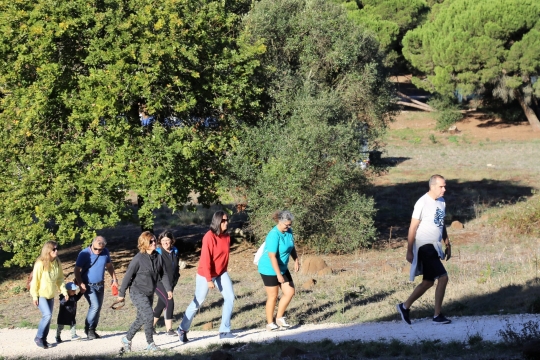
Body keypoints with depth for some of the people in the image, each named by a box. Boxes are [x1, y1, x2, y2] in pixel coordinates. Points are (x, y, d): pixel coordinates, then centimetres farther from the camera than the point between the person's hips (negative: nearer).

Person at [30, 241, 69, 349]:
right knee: (47, 315, -17)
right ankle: (38, 338, -3)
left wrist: (64, 290, -1)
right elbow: (35, 280, -15)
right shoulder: (40, 264, -19)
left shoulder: (57, 263, -1)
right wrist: (34, 296, -13)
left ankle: (44, 339, 19)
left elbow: (60, 278, 8)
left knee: (48, 317, 7)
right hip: (41, 294, -6)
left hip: (51, 295, 6)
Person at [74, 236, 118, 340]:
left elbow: (109, 266, 15)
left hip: (100, 285, 5)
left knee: (98, 307, 8)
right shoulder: (84, 254, -15)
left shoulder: (105, 252, -1)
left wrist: (114, 278, 13)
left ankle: (92, 330, 20)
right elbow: (77, 270, -12)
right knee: (95, 305, -18)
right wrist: (80, 283, -22)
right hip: (88, 285, -5)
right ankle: (88, 329, -3)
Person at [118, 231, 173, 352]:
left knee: (141, 319, 13)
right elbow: (128, 276, -11)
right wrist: (121, 293, -6)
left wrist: (168, 289, -3)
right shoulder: (138, 259, -18)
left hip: (149, 293, 7)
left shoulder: (158, 257, -2)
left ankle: (127, 339, 31)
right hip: (137, 292, -7)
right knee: (149, 315, -16)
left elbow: (164, 274, 6)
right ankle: (150, 344, -5)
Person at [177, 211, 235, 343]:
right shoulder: (209, 237, -22)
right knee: (198, 302, 3)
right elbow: (205, 260, -22)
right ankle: (183, 329, 20)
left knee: (230, 297, -5)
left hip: (221, 273, 6)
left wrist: (224, 271, 14)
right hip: (206, 274, -6)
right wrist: (209, 280, -23)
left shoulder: (227, 237, -1)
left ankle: (224, 331, 3)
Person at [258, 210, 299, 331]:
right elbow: (272, 256, -29)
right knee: (273, 296, 1)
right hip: (270, 269, -8)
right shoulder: (274, 235, -26)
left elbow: (292, 248, 16)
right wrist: (279, 275, -30)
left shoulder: (289, 231, -1)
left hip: (282, 268, 8)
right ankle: (270, 324, 14)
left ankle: (279, 317, 20)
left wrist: (296, 261, 4)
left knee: (290, 292, 5)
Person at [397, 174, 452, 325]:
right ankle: (437, 316, -6)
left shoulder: (442, 201, 9)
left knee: (428, 282, 15)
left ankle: (405, 307, 29)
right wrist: (409, 251, -13)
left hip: (434, 247, 9)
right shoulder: (422, 203, -15)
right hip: (424, 247, -9)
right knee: (443, 277, -13)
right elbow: (413, 228, -13)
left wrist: (448, 245, 19)